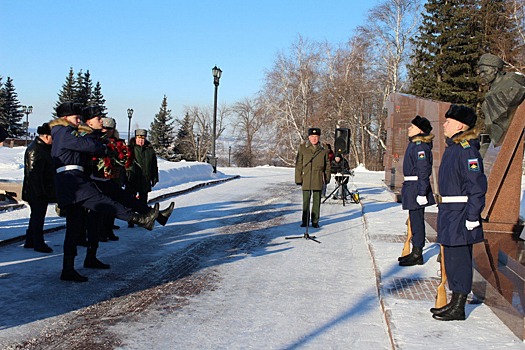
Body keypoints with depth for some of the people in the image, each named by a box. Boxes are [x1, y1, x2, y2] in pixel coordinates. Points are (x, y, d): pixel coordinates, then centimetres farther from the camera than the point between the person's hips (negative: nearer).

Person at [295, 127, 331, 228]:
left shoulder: (323, 150, 6)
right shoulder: (302, 148, 2)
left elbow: (327, 165, 12)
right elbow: (298, 164, 2)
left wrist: (327, 178, 8)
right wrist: (298, 178, -2)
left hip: (318, 179, 1)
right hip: (306, 179, -1)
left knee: (317, 200, 6)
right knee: (306, 200, 3)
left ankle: (315, 221, 16)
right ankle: (305, 221, 12)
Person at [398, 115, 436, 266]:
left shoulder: (420, 146, -17)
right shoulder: (414, 144, 15)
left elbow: (424, 171, -21)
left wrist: (422, 193, -23)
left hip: (417, 187, -10)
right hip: (411, 186, 10)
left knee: (417, 221, -3)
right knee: (415, 220, 16)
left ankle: (417, 255, 6)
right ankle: (415, 252, 26)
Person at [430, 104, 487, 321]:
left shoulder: (467, 149, -17)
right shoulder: (452, 147, 13)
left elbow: (478, 187, -20)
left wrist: (472, 218, -21)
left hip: (460, 214, -10)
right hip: (449, 213, 10)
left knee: (459, 260, -1)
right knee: (451, 258, 16)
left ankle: (458, 309, 10)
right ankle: (454, 303, 28)